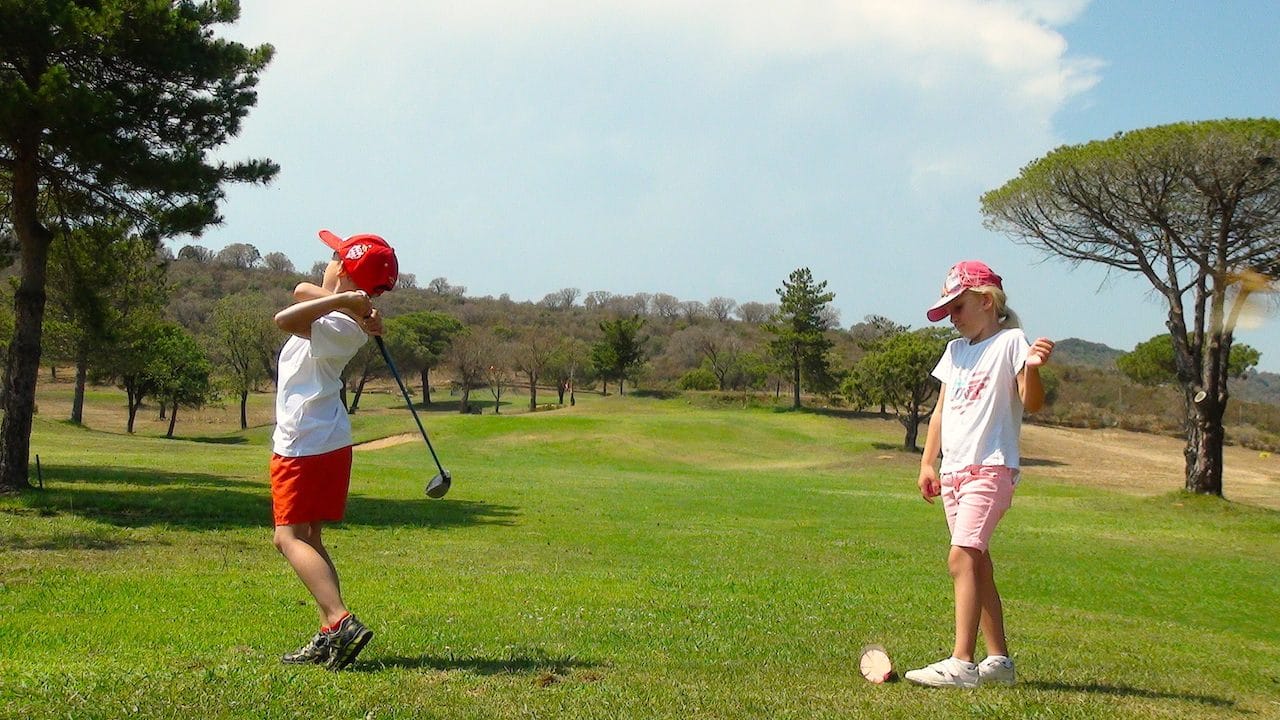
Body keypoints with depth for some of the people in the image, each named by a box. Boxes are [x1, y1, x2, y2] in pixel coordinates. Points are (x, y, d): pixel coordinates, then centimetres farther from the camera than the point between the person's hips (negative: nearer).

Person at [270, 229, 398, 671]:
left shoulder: (337, 327, -22)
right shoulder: (346, 317, 7)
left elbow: (284, 320, -36)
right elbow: (301, 291, 15)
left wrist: (341, 301, -32)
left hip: (304, 446, -10)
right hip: (327, 441, 10)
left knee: (290, 537, -11)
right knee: (308, 538, 14)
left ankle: (342, 621, -25)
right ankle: (330, 635, 10)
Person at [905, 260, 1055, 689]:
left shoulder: (1010, 341, -2)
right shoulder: (956, 350, 19)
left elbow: (1032, 404, -13)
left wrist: (1032, 369, -32)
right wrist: (928, 462, 14)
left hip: (991, 468, -8)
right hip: (953, 470, 8)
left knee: (962, 556, -20)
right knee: (977, 563, 9)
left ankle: (961, 664, -24)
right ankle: (998, 660, 16)